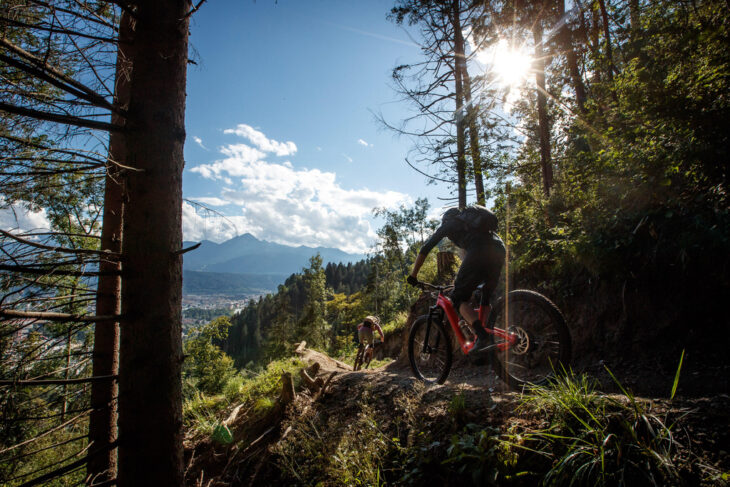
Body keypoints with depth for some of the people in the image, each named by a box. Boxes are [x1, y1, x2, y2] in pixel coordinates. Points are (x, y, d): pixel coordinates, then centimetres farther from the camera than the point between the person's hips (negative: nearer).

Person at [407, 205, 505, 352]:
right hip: (500, 250, 6)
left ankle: (482, 336, -18)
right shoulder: (469, 220, 40)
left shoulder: (448, 224, 25)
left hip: (479, 251, -6)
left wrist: (413, 275, 26)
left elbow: (425, 248, 20)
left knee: (459, 298, 1)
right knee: (485, 298, 22)